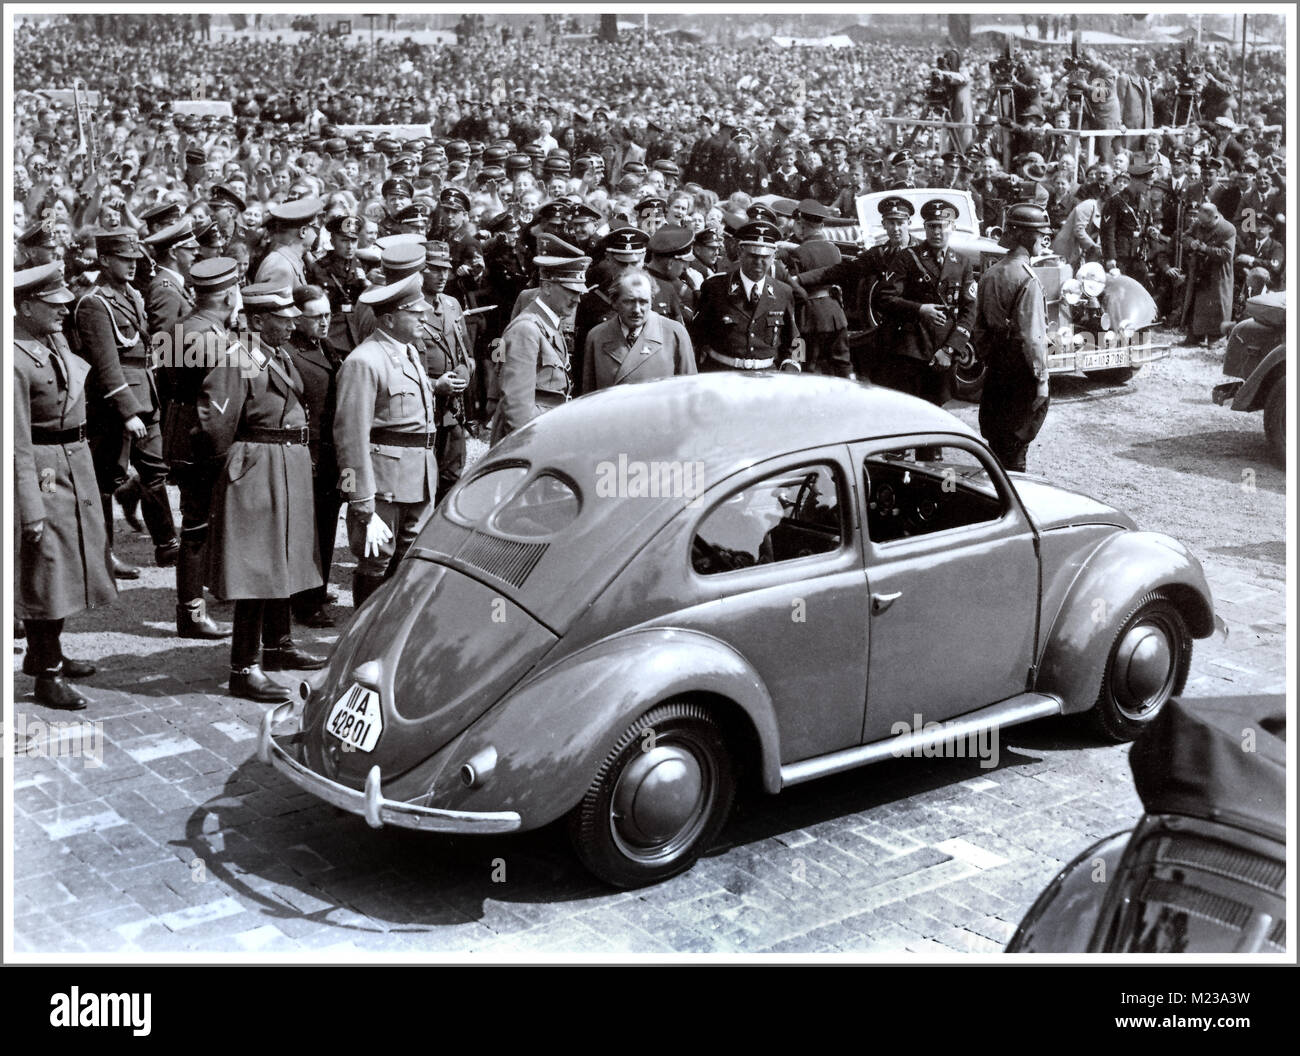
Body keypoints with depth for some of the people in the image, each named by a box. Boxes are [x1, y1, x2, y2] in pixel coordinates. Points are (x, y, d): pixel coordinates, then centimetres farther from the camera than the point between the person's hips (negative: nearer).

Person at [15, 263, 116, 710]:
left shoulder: (56, 339, 6)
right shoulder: (16, 359, -22)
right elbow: (17, 443, -22)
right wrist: (31, 509, -22)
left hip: (76, 463, 9)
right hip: (42, 470, -9)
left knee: (70, 561, 19)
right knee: (45, 569, 0)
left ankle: (45, 653, 36)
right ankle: (47, 676, 11)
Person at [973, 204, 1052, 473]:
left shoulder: (989, 273, 5)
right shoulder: (1026, 279, -17)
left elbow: (979, 324, 11)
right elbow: (1033, 335, -19)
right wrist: (1041, 378, -14)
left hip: (995, 369, 7)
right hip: (1020, 370, -7)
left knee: (997, 442, 15)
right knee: (1015, 444, 0)